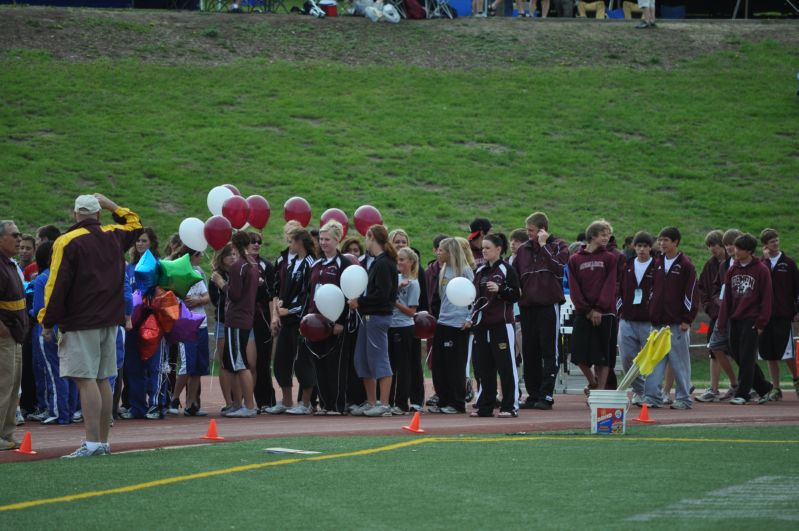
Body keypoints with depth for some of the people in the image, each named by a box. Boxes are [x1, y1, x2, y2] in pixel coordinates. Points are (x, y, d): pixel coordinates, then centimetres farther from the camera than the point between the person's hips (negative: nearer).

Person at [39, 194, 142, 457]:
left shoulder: (66, 243, -9)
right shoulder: (114, 236, 9)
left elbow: (57, 285, -12)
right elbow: (134, 223, 32)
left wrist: (48, 321, -7)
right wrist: (111, 206, 34)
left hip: (80, 322, -7)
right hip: (110, 321, 7)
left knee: (85, 380, -11)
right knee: (102, 380, 12)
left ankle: (92, 442, -19)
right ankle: (103, 442, 14)